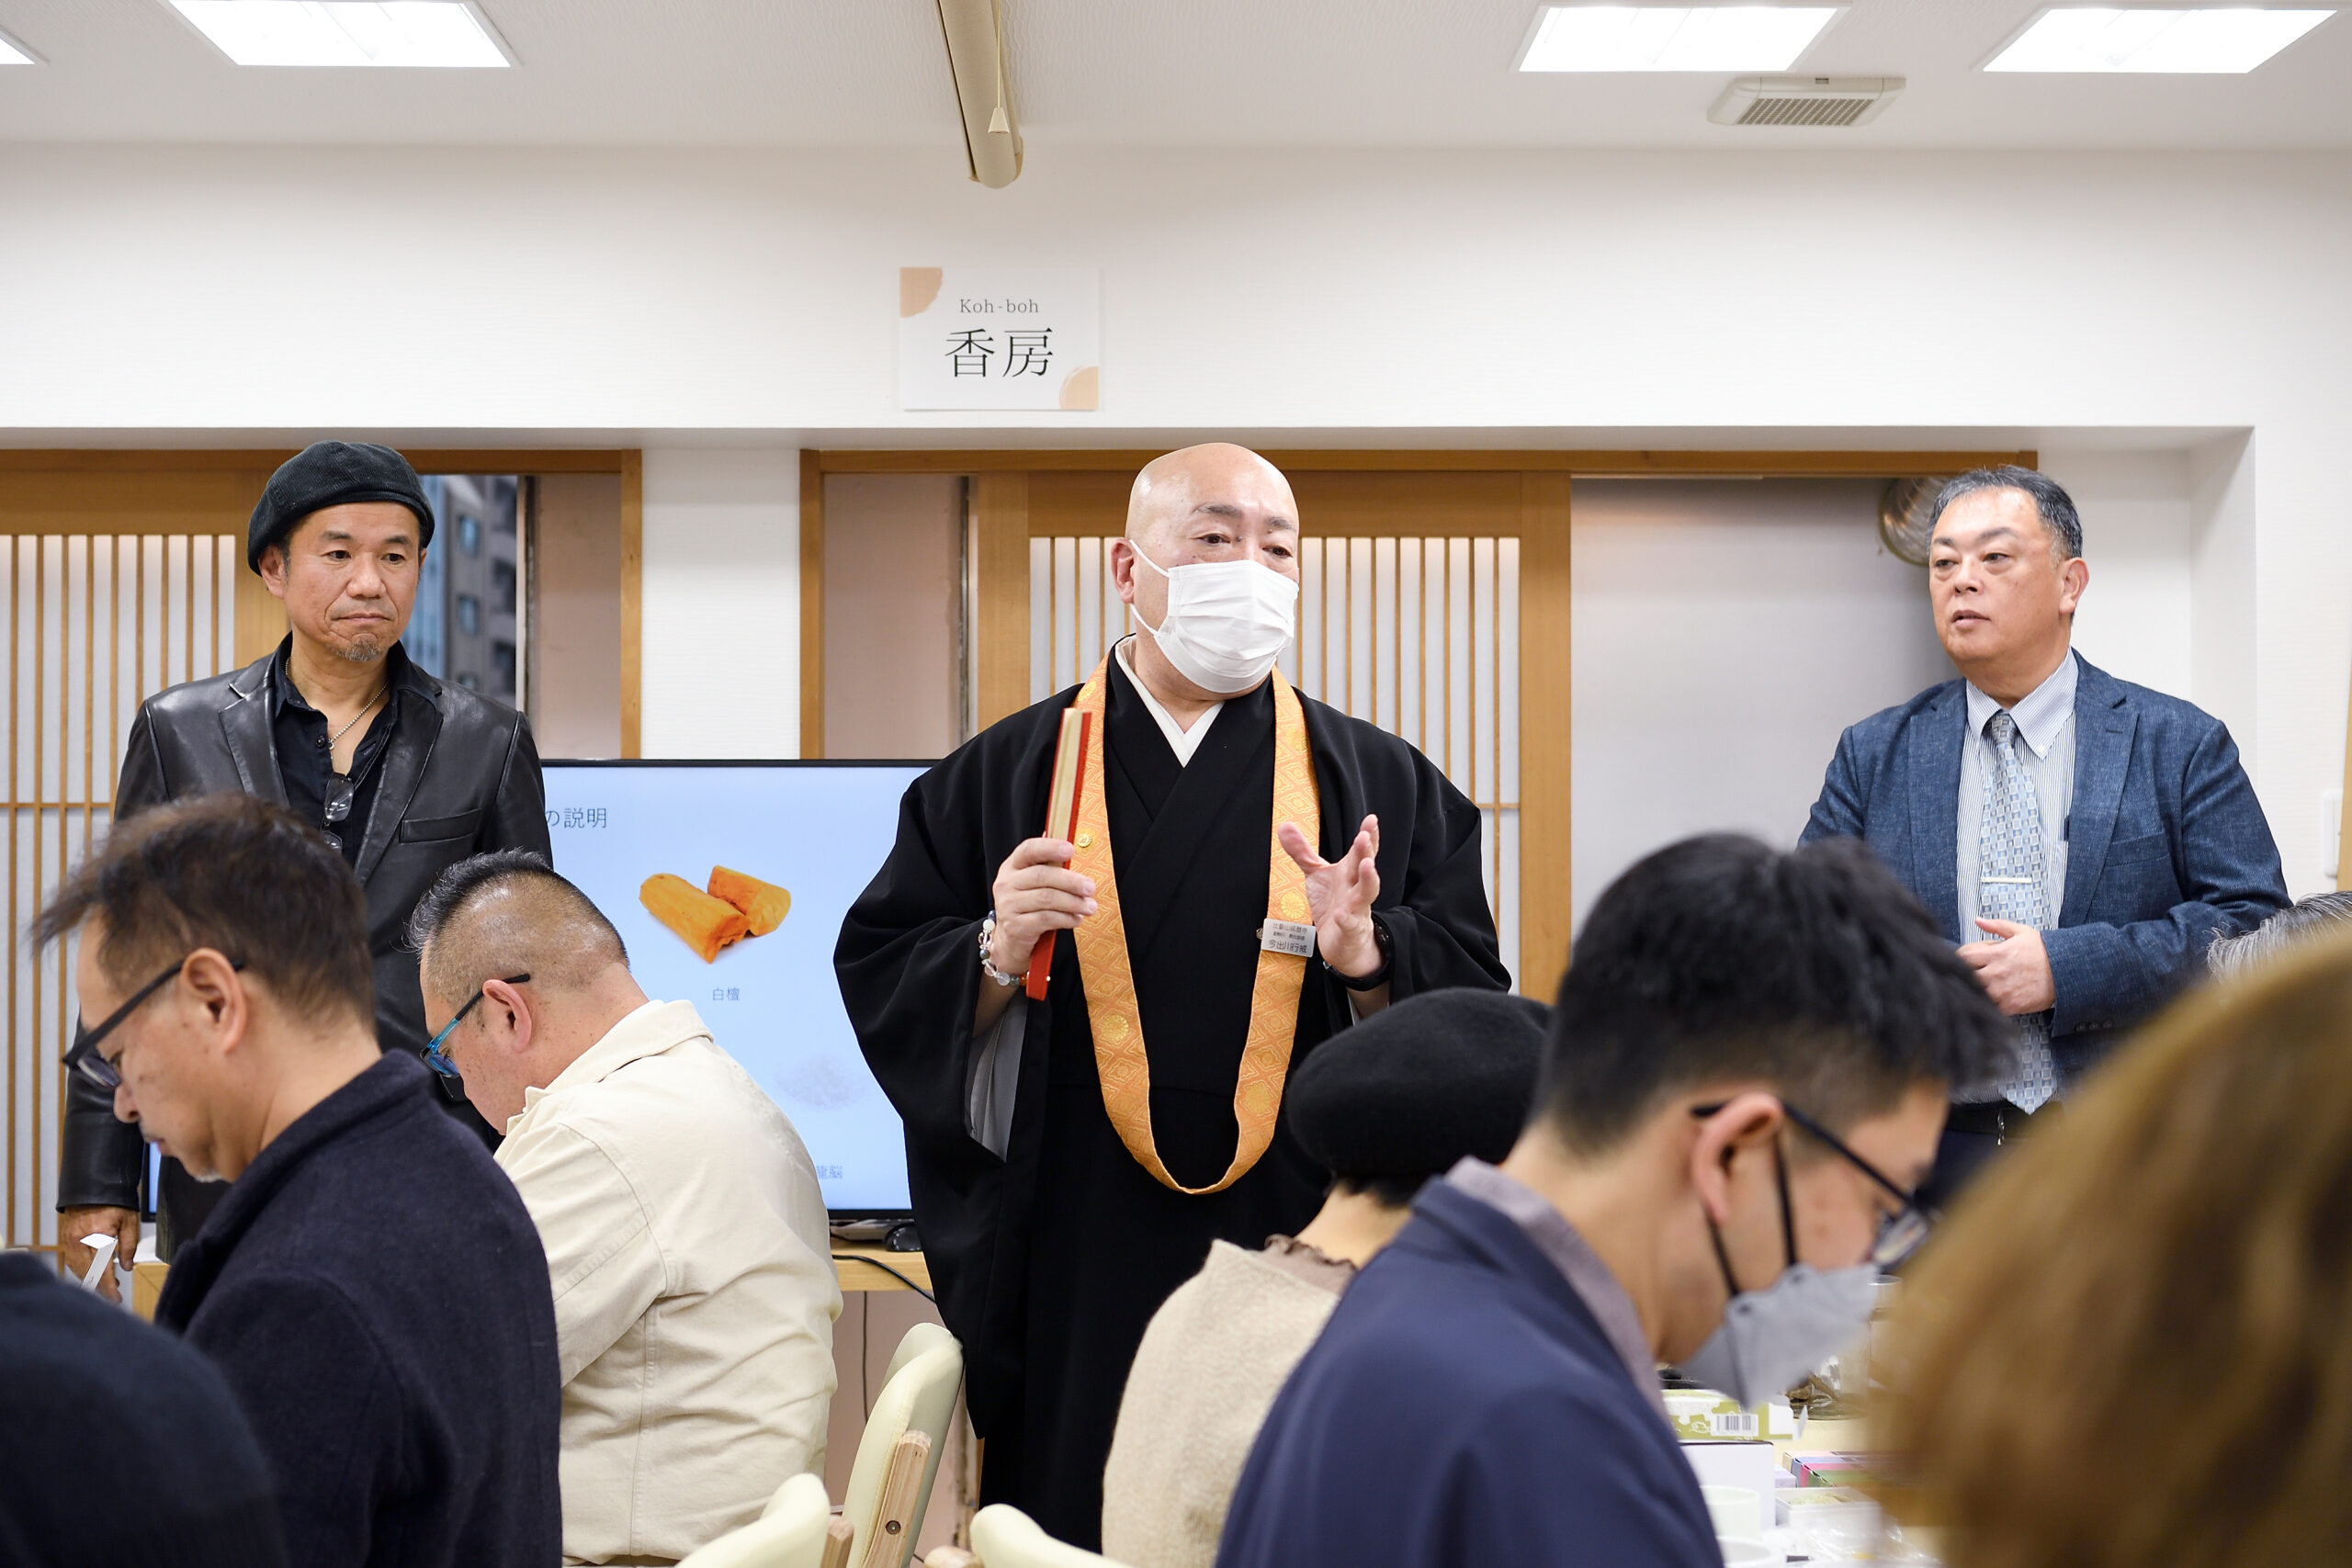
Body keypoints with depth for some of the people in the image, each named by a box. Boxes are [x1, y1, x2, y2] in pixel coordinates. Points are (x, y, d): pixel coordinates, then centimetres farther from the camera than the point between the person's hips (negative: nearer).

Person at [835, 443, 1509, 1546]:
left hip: (1304, 1247, 0)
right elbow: (880, 983, 4)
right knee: (1071, 1526, 4)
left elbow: (1473, 1000, 3)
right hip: (1073, 1267, 0)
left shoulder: (1381, 784, 8)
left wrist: (1363, 953, -15)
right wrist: (997, 951, -14)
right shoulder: (1001, 778, 7)